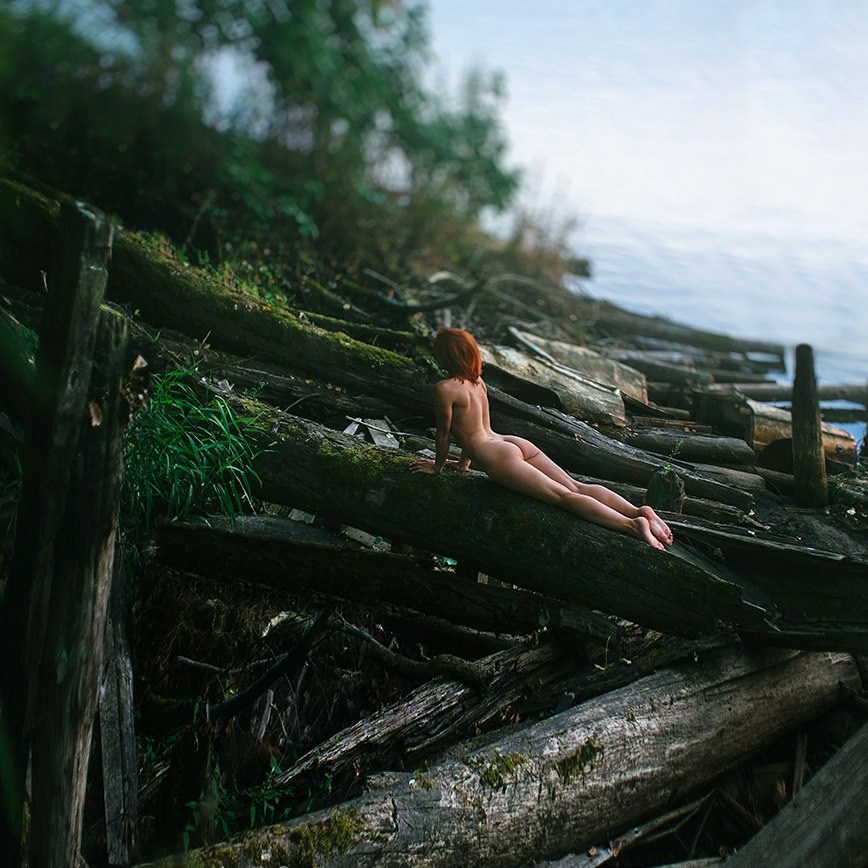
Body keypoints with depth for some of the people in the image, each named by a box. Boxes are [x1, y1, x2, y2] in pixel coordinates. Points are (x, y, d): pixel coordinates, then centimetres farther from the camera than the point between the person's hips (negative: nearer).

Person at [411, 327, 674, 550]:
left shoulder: (445, 389, -5)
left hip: (499, 456, -8)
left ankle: (632, 525, -34)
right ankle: (639, 511, -22)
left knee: (563, 496, -19)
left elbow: (443, 432, 3)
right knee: (575, 487, -5)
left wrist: (437, 466, 19)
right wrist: (463, 463, 42)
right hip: (517, 443, 8)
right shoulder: (477, 381, 22)